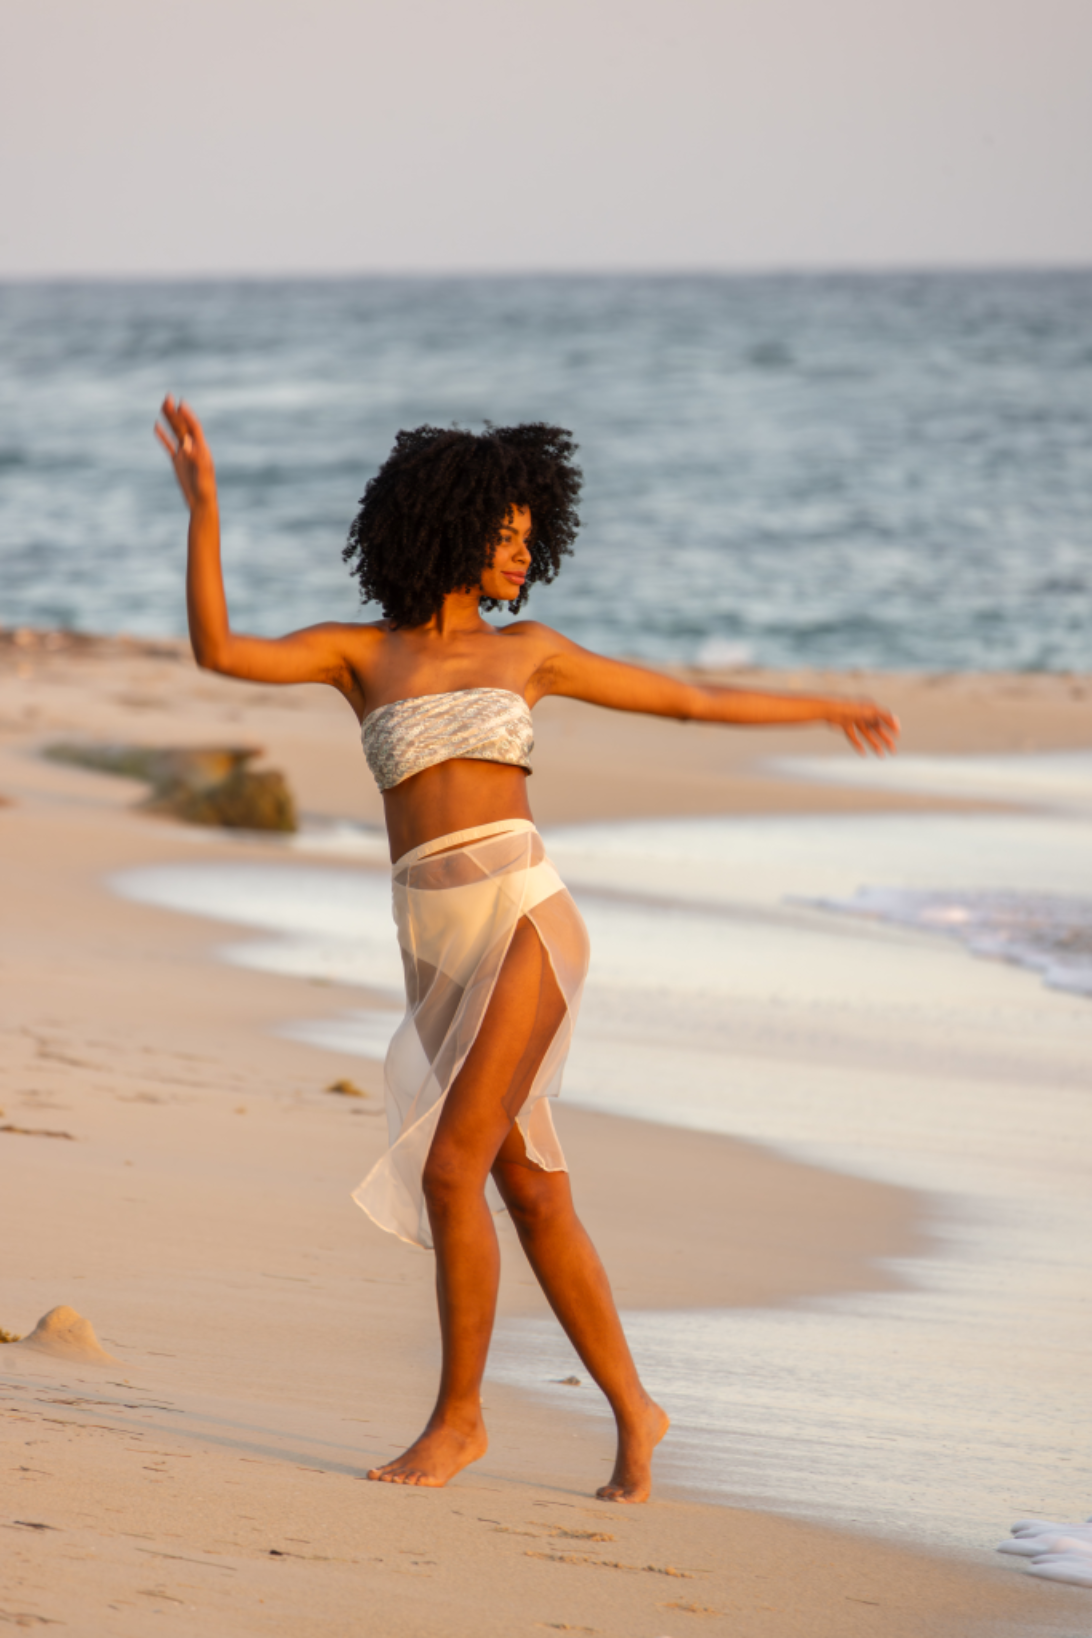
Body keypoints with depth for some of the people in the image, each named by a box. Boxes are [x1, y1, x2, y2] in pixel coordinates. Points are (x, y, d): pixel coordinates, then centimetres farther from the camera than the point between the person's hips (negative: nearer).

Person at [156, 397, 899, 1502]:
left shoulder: (526, 653, 12)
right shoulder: (360, 654, 11)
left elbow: (686, 699, 23)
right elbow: (218, 650, -3)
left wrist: (822, 710, 28)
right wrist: (203, 507, -10)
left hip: (523, 920, -2)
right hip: (437, 945, 2)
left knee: (450, 1169, -14)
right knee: (532, 1195, 6)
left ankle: (459, 1412, -2)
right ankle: (633, 1411, 20)